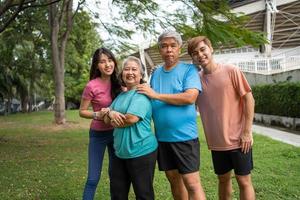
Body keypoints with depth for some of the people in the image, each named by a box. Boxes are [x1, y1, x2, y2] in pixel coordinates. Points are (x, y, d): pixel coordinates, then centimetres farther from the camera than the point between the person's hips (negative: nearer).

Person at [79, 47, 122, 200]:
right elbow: (82, 111, -8)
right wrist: (97, 115, -26)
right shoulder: (92, 86, -17)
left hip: (116, 132, 4)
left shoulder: (117, 83, -2)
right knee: (93, 178, -2)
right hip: (99, 134, -4)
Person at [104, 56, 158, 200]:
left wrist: (115, 121, -3)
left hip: (141, 152, -8)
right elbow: (106, 119, 12)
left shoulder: (142, 94, -11)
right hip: (120, 152, 8)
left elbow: (131, 118, -23)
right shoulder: (120, 96, 14)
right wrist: (111, 113, -12)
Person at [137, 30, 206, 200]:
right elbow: (150, 101, 17)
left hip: (184, 136, -6)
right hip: (162, 137, 6)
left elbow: (190, 97, -20)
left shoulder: (189, 69, -6)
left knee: (192, 183, -5)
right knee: (174, 179, 16)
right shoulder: (156, 73, 12)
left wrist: (156, 95, -16)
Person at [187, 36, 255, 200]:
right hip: (216, 141, 4)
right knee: (223, 179, 17)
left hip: (238, 139, -3)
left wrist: (247, 132, -11)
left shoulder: (231, 71, -10)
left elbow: (248, 99, -8)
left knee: (244, 181, 6)